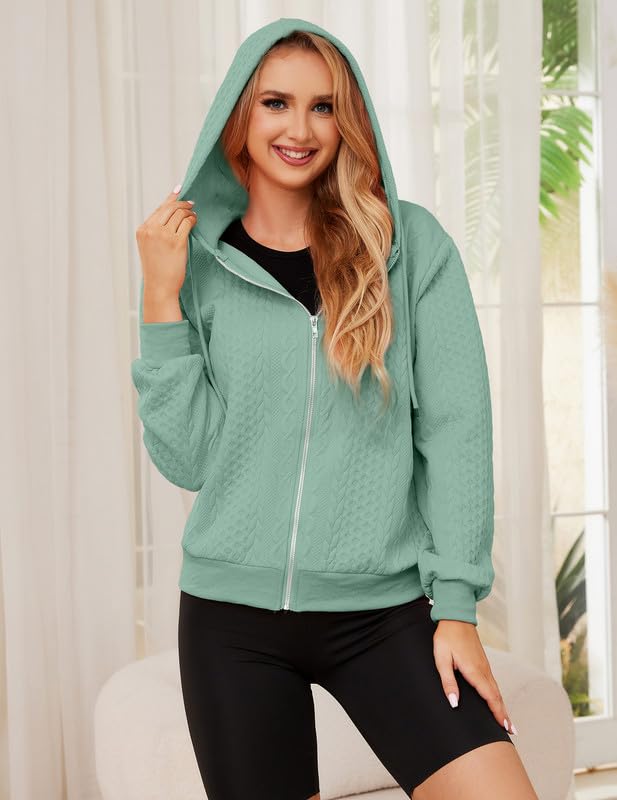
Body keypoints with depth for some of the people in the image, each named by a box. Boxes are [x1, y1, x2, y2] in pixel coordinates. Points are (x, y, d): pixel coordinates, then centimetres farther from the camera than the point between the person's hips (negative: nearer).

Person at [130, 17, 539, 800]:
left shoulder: (411, 243, 0)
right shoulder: (199, 261, 4)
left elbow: (456, 427, -3)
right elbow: (187, 459, -1)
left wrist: (456, 602, -7)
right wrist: (161, 301, -8)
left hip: (387, 611, -1)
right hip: (233, 616, 2)